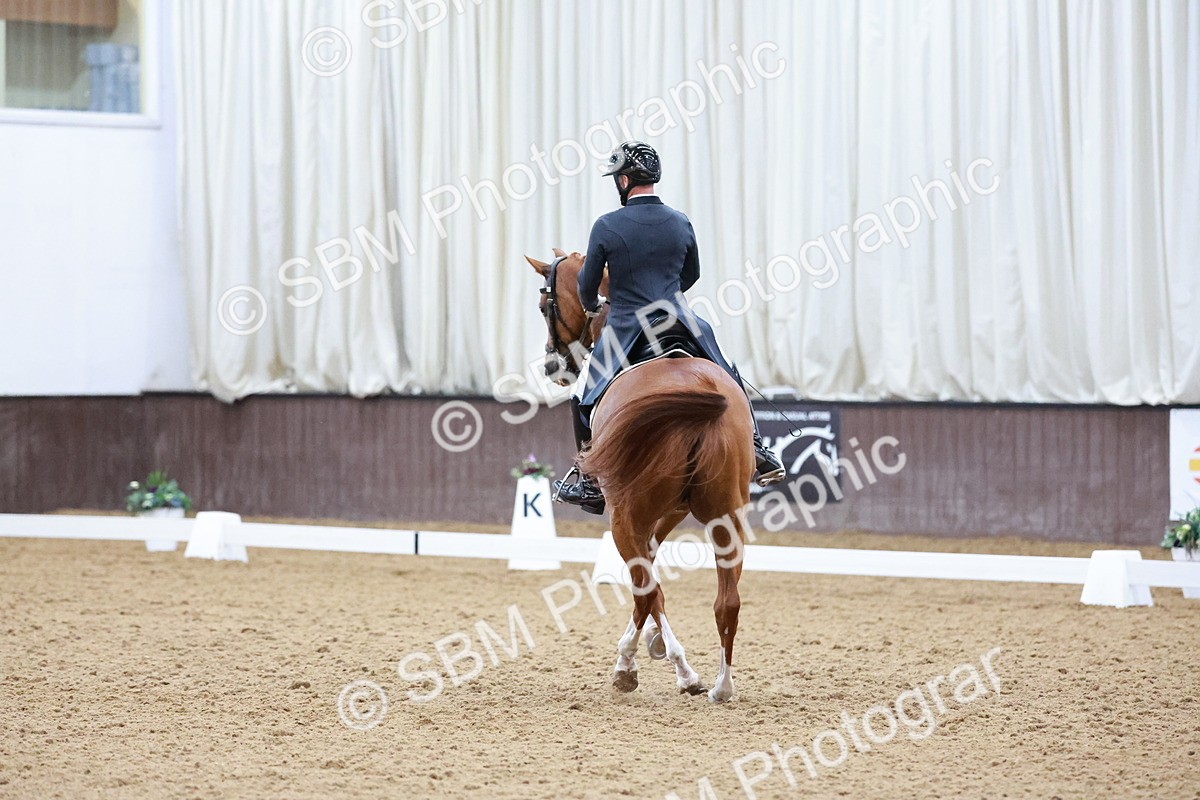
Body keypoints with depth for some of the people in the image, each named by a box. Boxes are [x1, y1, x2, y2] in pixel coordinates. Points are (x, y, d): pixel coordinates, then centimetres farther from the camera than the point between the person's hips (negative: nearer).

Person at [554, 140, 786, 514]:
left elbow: (587, 284, -1)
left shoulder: (607, 226, -10)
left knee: (585, 398, 13)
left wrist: (592, 306, 22)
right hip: (679, 322, 3)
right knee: (729, 379, 23)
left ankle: (591, 483, 12)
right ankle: (755, 448, 13)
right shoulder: (681, 223, 2)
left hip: (626, 329, -3)